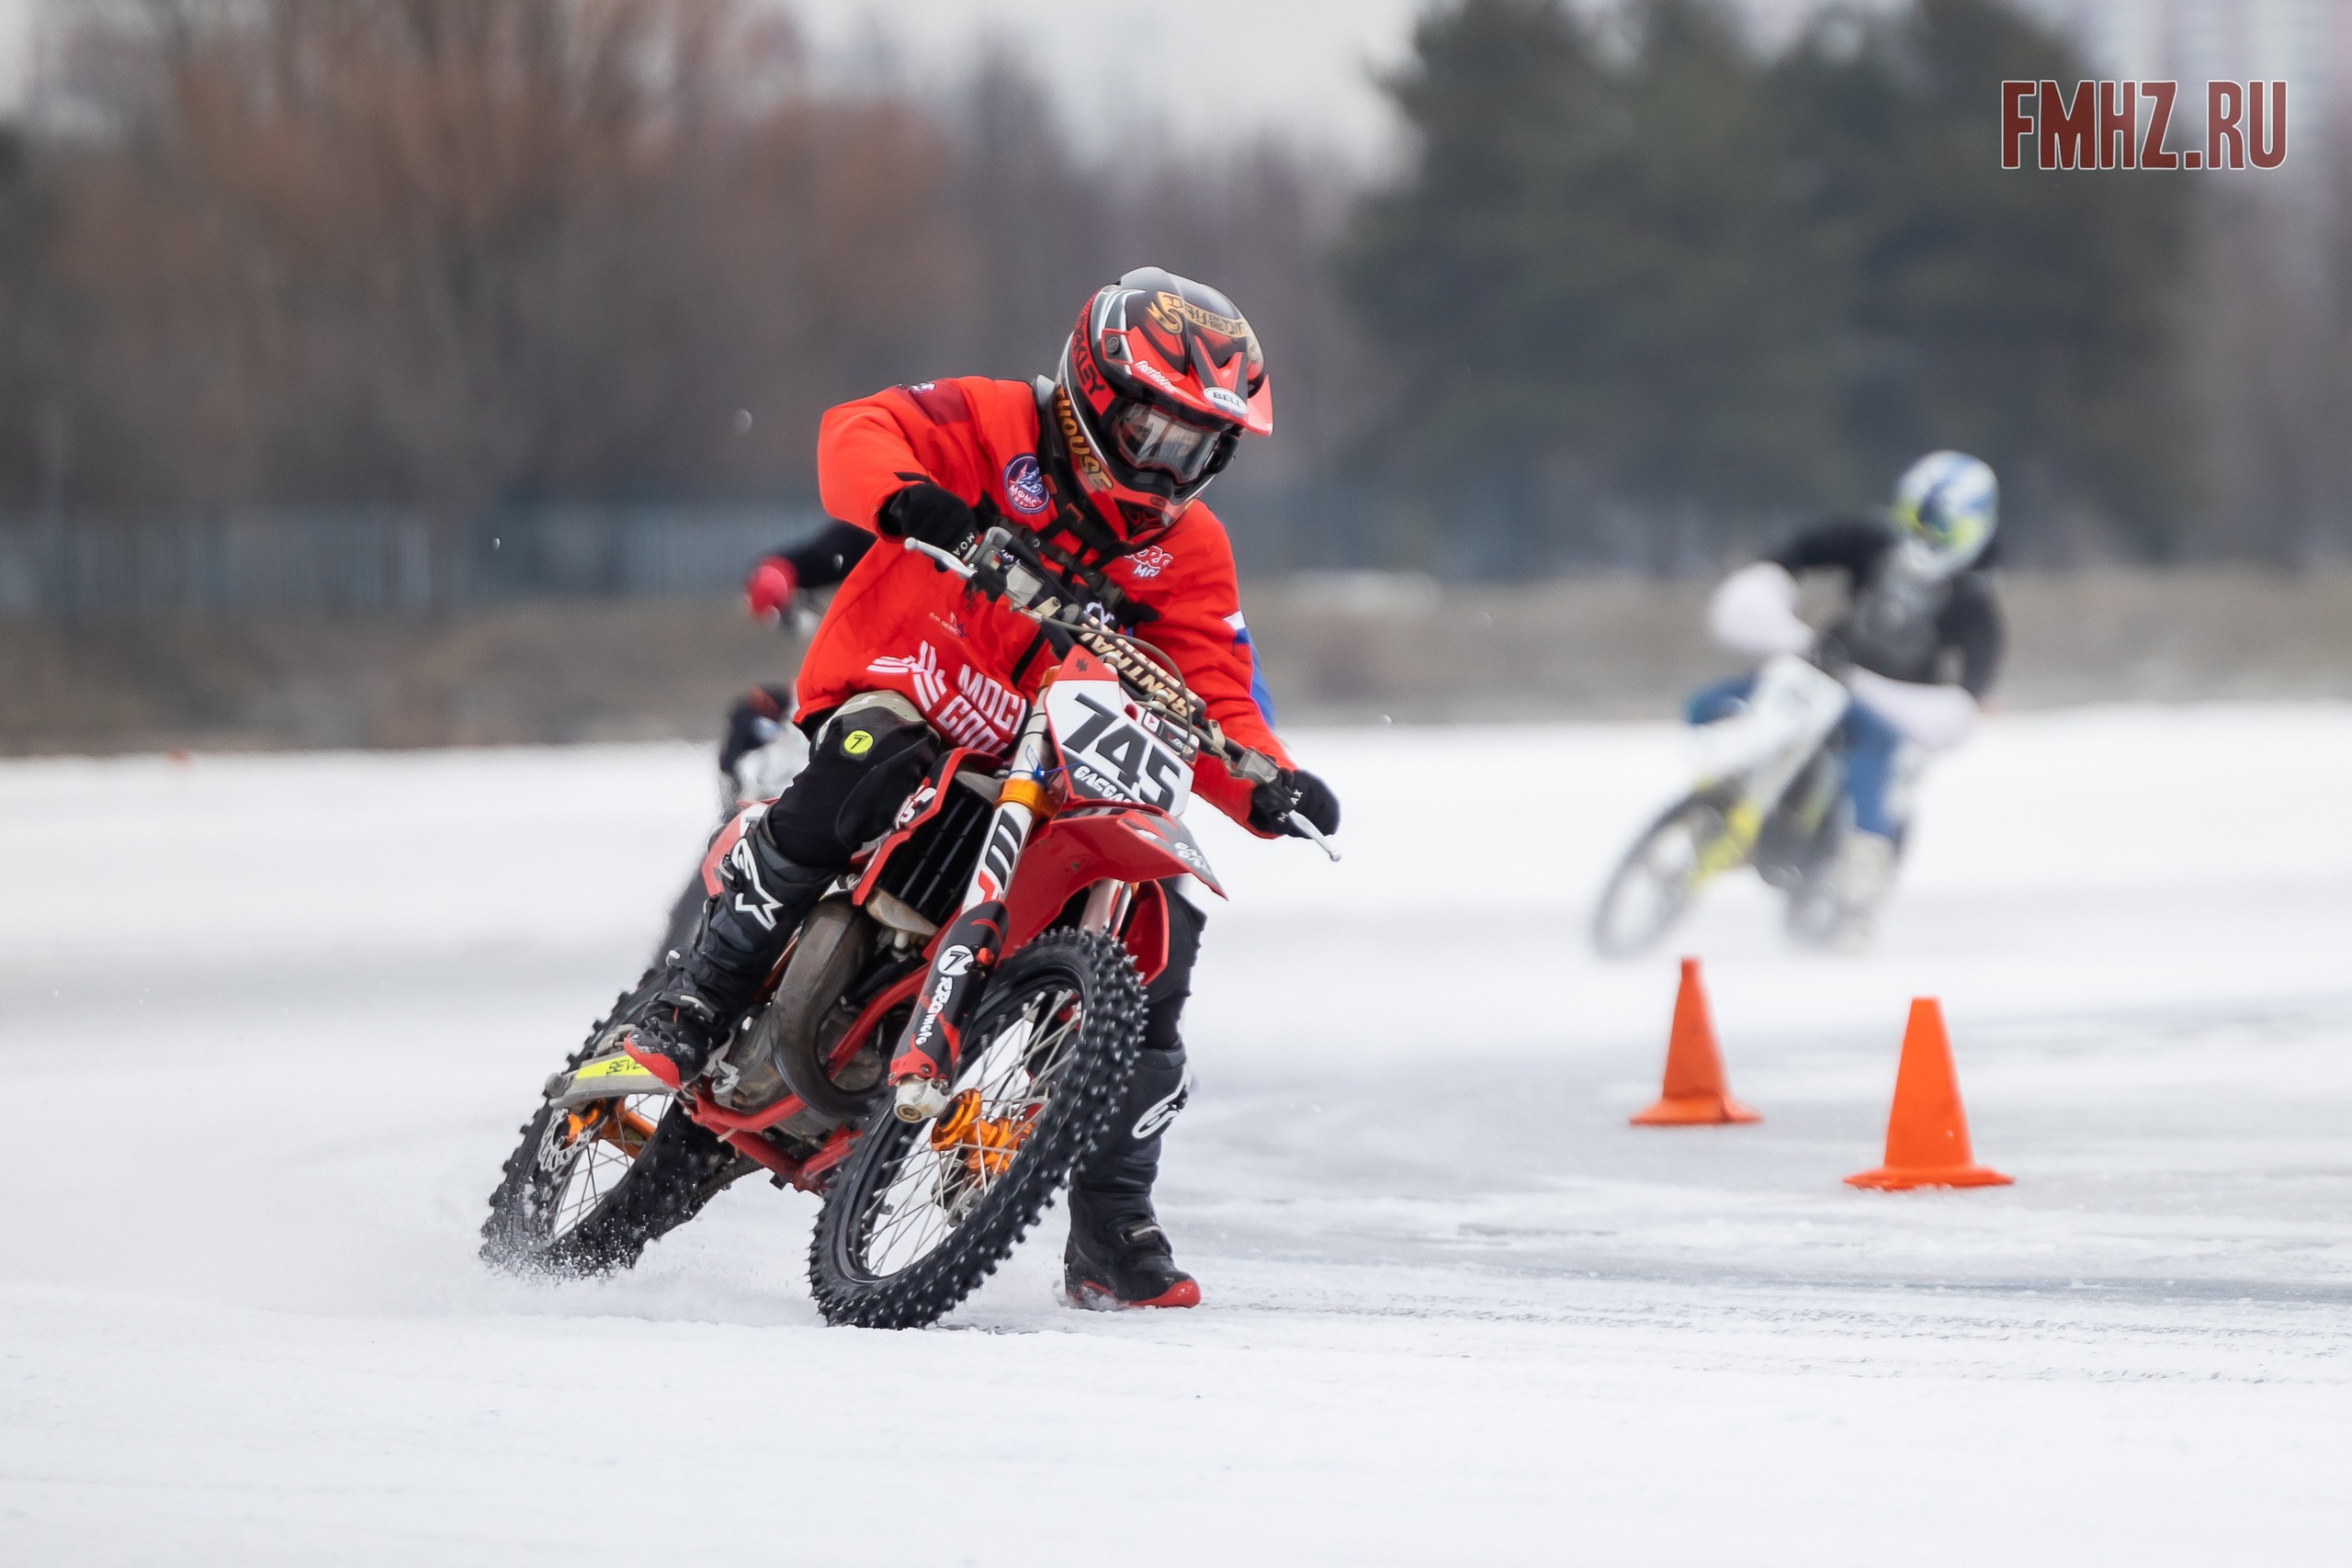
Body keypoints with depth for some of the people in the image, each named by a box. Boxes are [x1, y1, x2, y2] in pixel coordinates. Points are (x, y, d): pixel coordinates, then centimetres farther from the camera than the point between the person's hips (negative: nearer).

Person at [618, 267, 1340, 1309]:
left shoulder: (1187, 549, 7)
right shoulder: (995, 430, -5)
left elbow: (1215, 702, -1)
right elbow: (859, 432, -19)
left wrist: (1269, 787, -22)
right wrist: (905, 493, -42)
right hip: (890, 702, -5)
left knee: (1159, 929, -11)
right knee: (866, 768, -39)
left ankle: (1111, 1229, 1)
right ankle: (682, 1017, -29)